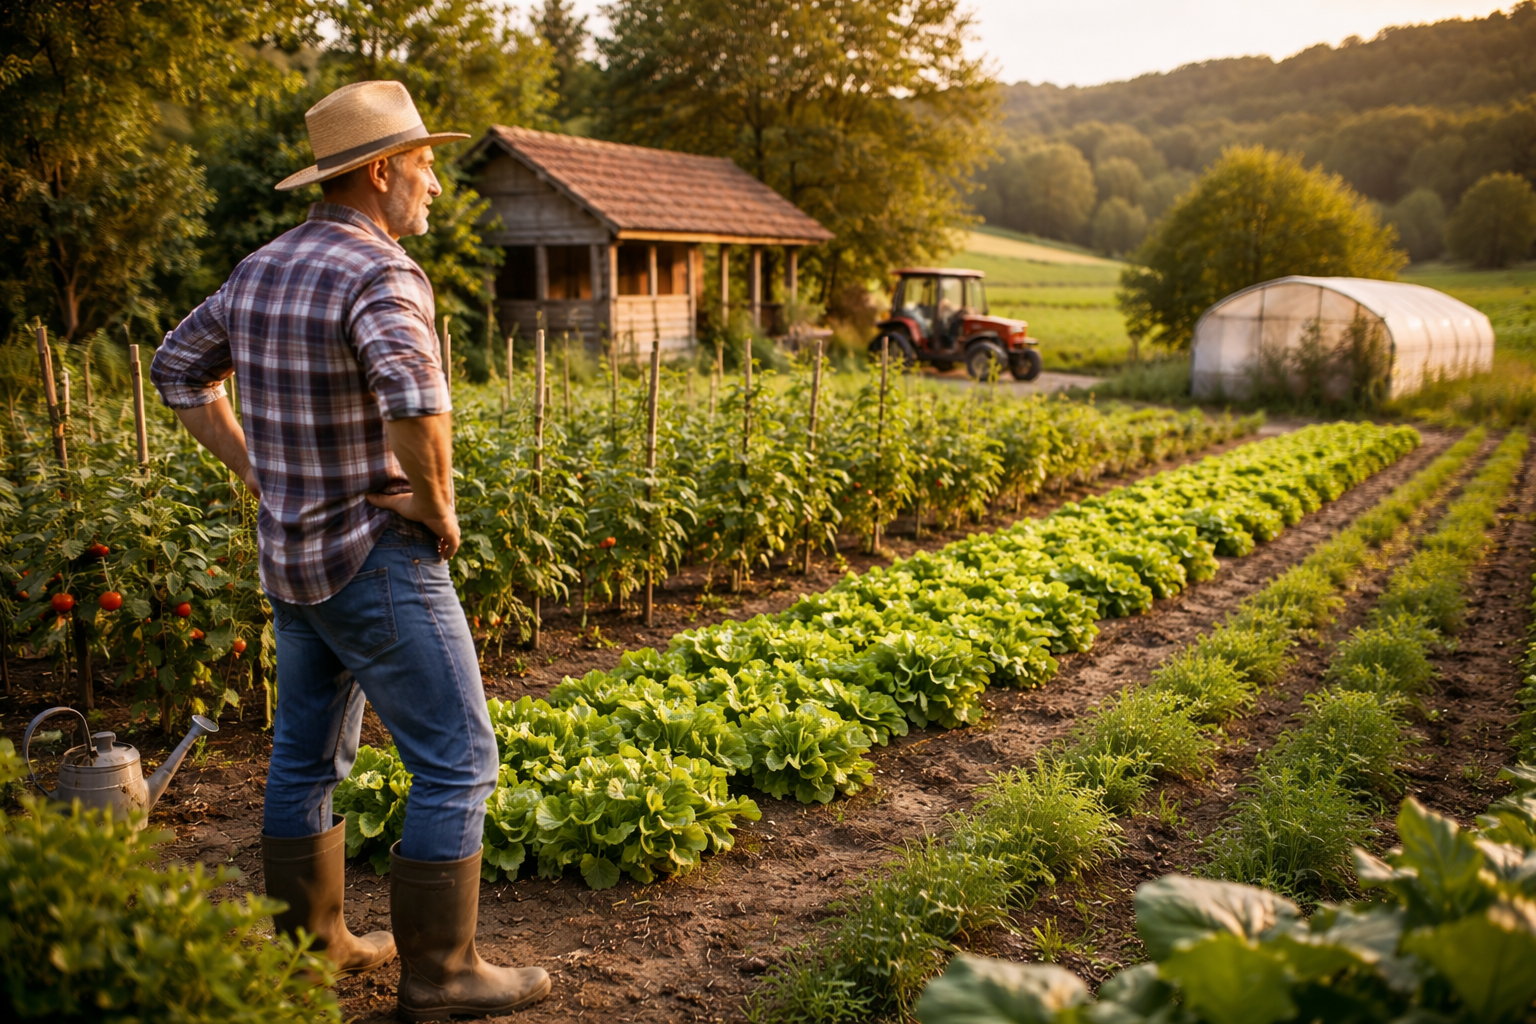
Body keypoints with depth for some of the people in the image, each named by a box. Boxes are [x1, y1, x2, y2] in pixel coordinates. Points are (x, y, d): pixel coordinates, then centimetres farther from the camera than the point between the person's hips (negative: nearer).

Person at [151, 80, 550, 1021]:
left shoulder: (262, 269, 8)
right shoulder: (381, 276, -19)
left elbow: (180, 369, 19)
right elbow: (415, 397, -39)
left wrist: (258, 473, 14)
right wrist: (438, 505, -23)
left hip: (292, 555, 9)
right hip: (377, 558, -9)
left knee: (307, 756, 18)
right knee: (457, 762, 2)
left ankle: (311, 944, 33)